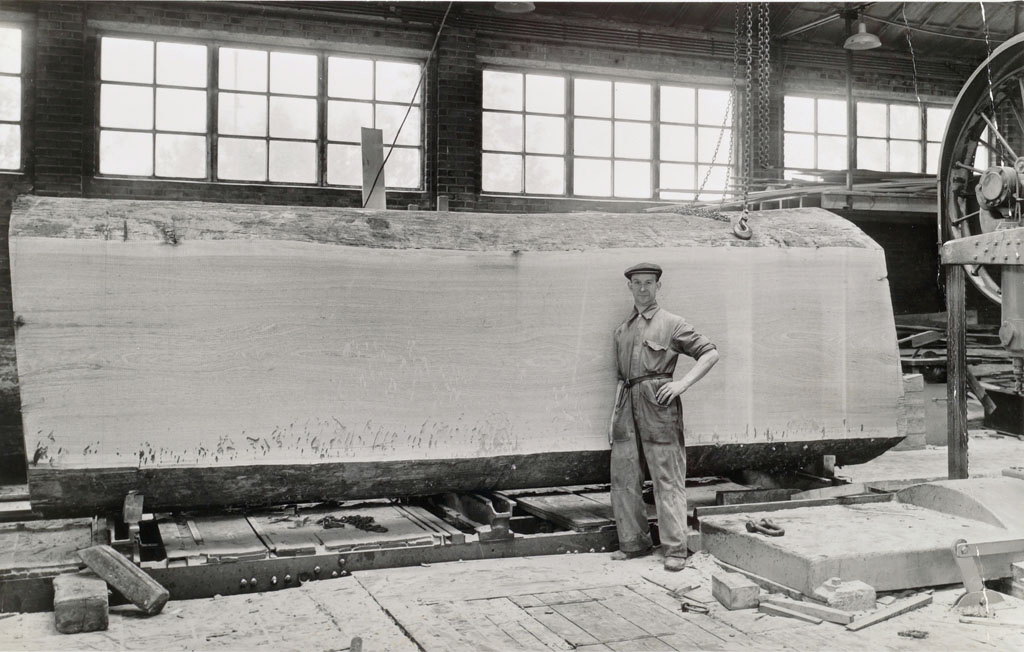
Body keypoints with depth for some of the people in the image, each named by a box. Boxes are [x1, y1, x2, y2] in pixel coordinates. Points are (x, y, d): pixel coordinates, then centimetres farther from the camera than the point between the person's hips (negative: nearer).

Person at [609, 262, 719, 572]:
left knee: (667, 479, -5)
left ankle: (675, 549, -1)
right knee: (623, 477, 6)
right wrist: (615, 413, 13)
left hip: (658, 405, -6)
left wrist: (683, 383, -9)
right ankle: (633, 542, 17)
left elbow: (710, 353, 1)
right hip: (628, 405, 6)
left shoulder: (672, 324, 3)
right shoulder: (622, 330, 18)